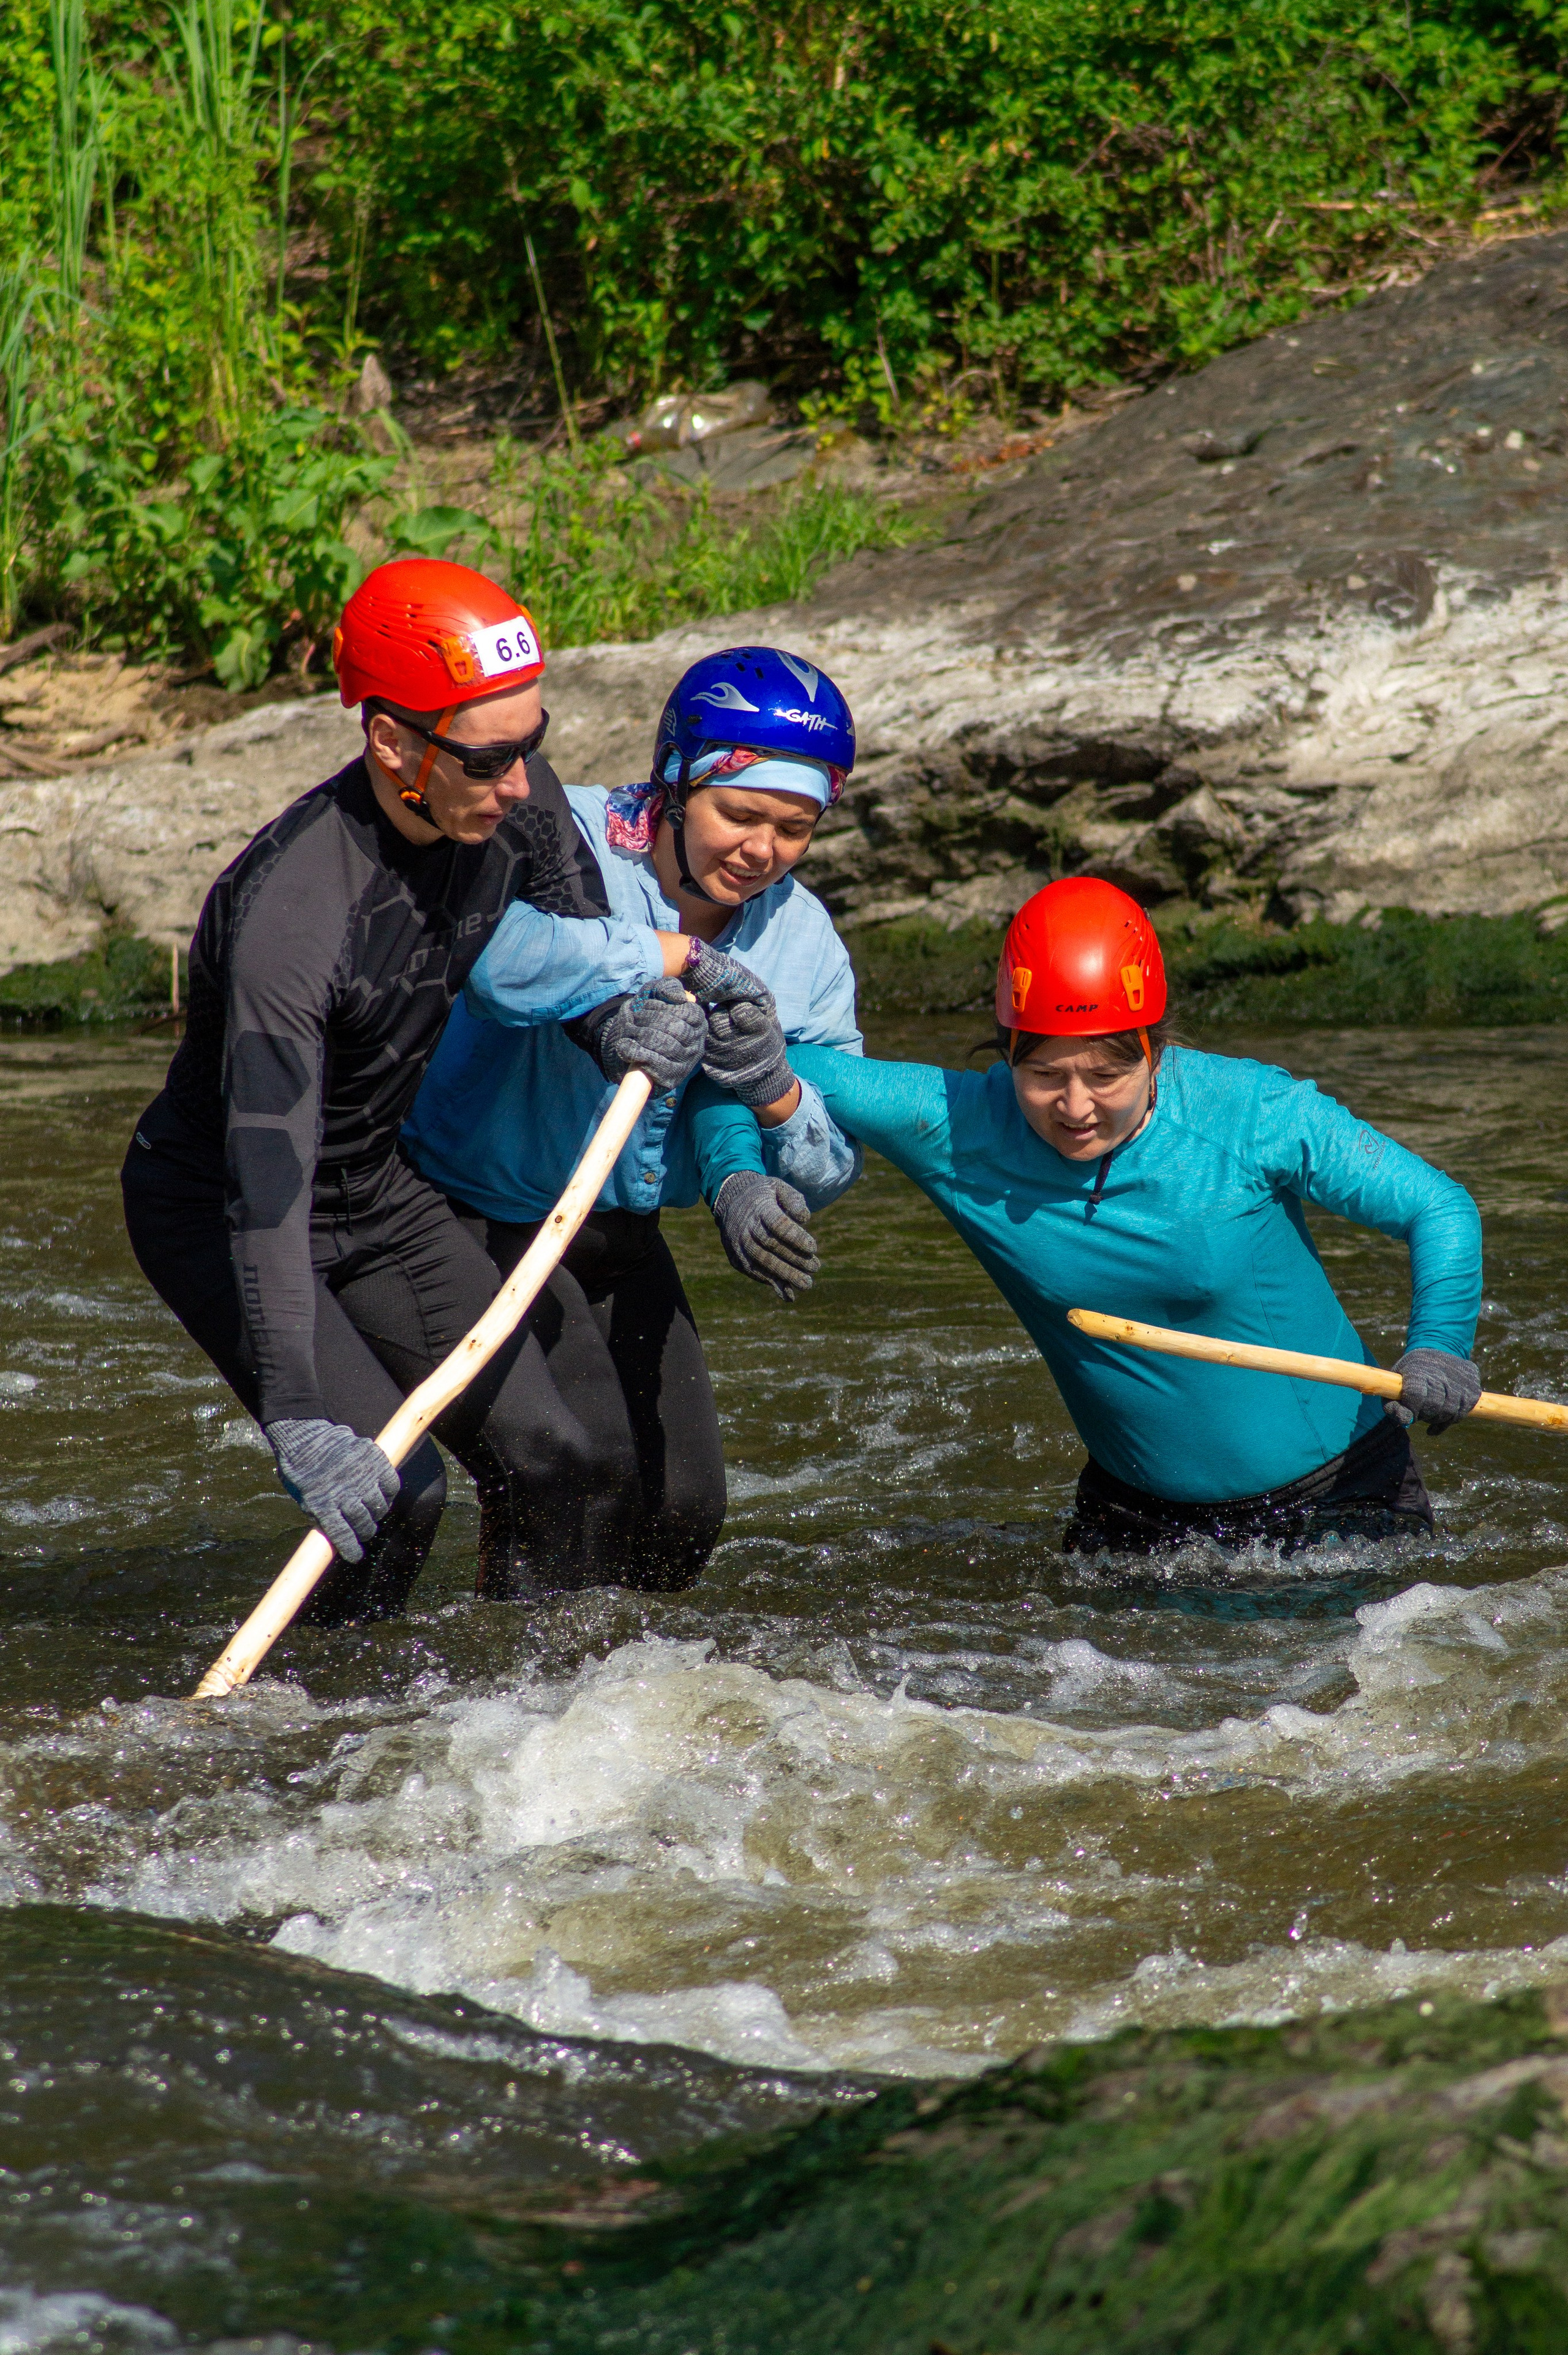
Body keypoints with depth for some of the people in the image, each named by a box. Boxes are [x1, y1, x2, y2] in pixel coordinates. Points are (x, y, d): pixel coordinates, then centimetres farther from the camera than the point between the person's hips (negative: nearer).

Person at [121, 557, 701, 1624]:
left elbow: (580, 942, 8)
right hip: (210, 1208, -7)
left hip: (378, 1186, 7)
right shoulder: (288, 915, -37)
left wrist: (627, 1022, -16)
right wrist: (301, 1421, -47)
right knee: (390, 1490, -21)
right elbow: (266, 1186, -40)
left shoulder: (513, 798, -16)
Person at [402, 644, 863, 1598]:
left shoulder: (805, 940, -3)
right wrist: (674, 958, -35)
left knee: (680, 1518, 7)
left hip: (619, 1239, 7)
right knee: (579, 1463, -24)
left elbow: (832, 1170, -2)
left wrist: (777, 1098, -25)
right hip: (475, 1221, -7)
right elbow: (492, 955, -46)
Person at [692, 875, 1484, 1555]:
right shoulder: (959, 1129, -14)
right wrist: (740, 1180, -28)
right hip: (1138, 1513, 2)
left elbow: (1439, 1208, -12)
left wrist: (1436, 1348, -27)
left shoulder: (1253, 1115, -19)